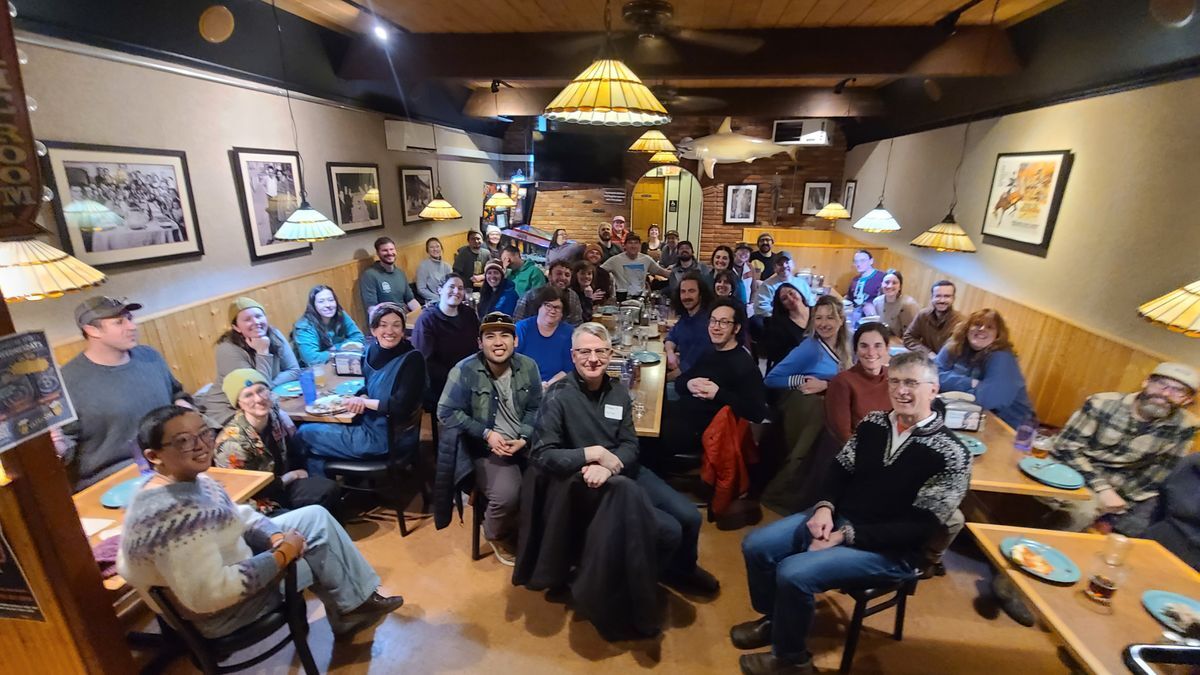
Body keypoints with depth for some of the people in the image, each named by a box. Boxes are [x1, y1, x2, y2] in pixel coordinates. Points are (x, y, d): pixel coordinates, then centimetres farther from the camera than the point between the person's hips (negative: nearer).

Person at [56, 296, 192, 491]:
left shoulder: (150, 356, 10)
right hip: (113, 477, -6)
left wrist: (182, 403, 7)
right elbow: (67, 447, -3)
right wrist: (60, 449, -25)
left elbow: (175, 392, 28)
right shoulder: (68, 381, -8)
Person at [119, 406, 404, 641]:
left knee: (316, 516, 6)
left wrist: (276, 537, -11)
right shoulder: (168, 514, -35)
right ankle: (350, 610, 24)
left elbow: (238, 515, 6)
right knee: (319, 550, -2)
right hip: (219, 610, -8)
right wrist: (282, 555, -26)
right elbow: (210, 595, -35)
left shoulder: (190, 480, -6)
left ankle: (358, 599, 15)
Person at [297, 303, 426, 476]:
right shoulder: (373, 351, 1)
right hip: (367, 423, 7)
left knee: (304, 433, 4)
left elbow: (402, 406, -26)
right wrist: (362, 398, -9)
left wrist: (365, 402, -15)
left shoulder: (412, 359, -21)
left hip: (383, 435, -7)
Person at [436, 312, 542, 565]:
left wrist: (524, 438, -11)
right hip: (487, 448, -4)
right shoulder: (464, 371, -12)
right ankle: (498, 536, 11)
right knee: (507, 495, -27)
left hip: (525, 443, 4)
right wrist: (486, 434, -14)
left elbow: (536, 408, 5)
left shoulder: (528, 367, 0)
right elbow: (446, 413, -9)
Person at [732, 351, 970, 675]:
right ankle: (775, 620, 21)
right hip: (837, 518, 6)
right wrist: (825, 507, -11)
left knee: (794, 573, -25)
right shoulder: (873, 423, 4)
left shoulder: (951, 454, -14)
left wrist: (847, 535, -20)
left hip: (890, 549, -6)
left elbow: (920, 527, -16)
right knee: (756, 545, -7)